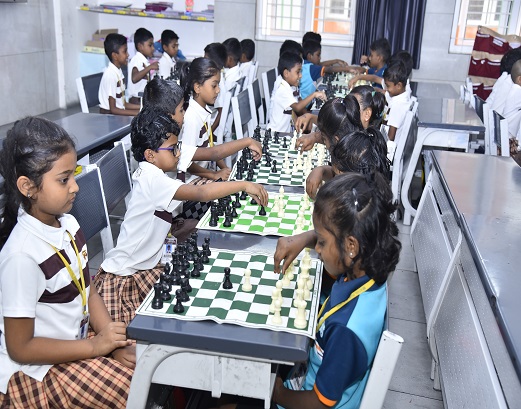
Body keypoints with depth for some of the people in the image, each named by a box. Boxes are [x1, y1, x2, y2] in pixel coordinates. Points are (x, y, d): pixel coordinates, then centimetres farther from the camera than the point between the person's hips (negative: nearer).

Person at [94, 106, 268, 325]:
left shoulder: (152, 175, 6)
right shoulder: (151, 178, -24)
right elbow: (200, 194, -35)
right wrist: (243, 185, -31)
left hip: (144, 266, 9)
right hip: (123, 277, -9)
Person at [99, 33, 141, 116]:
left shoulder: (118, 71, 10)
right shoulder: (110, 74, -17)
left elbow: (123, 104, 12)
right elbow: (113, 109, -18)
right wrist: (137, 112, -20)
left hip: (118, 114, 8)